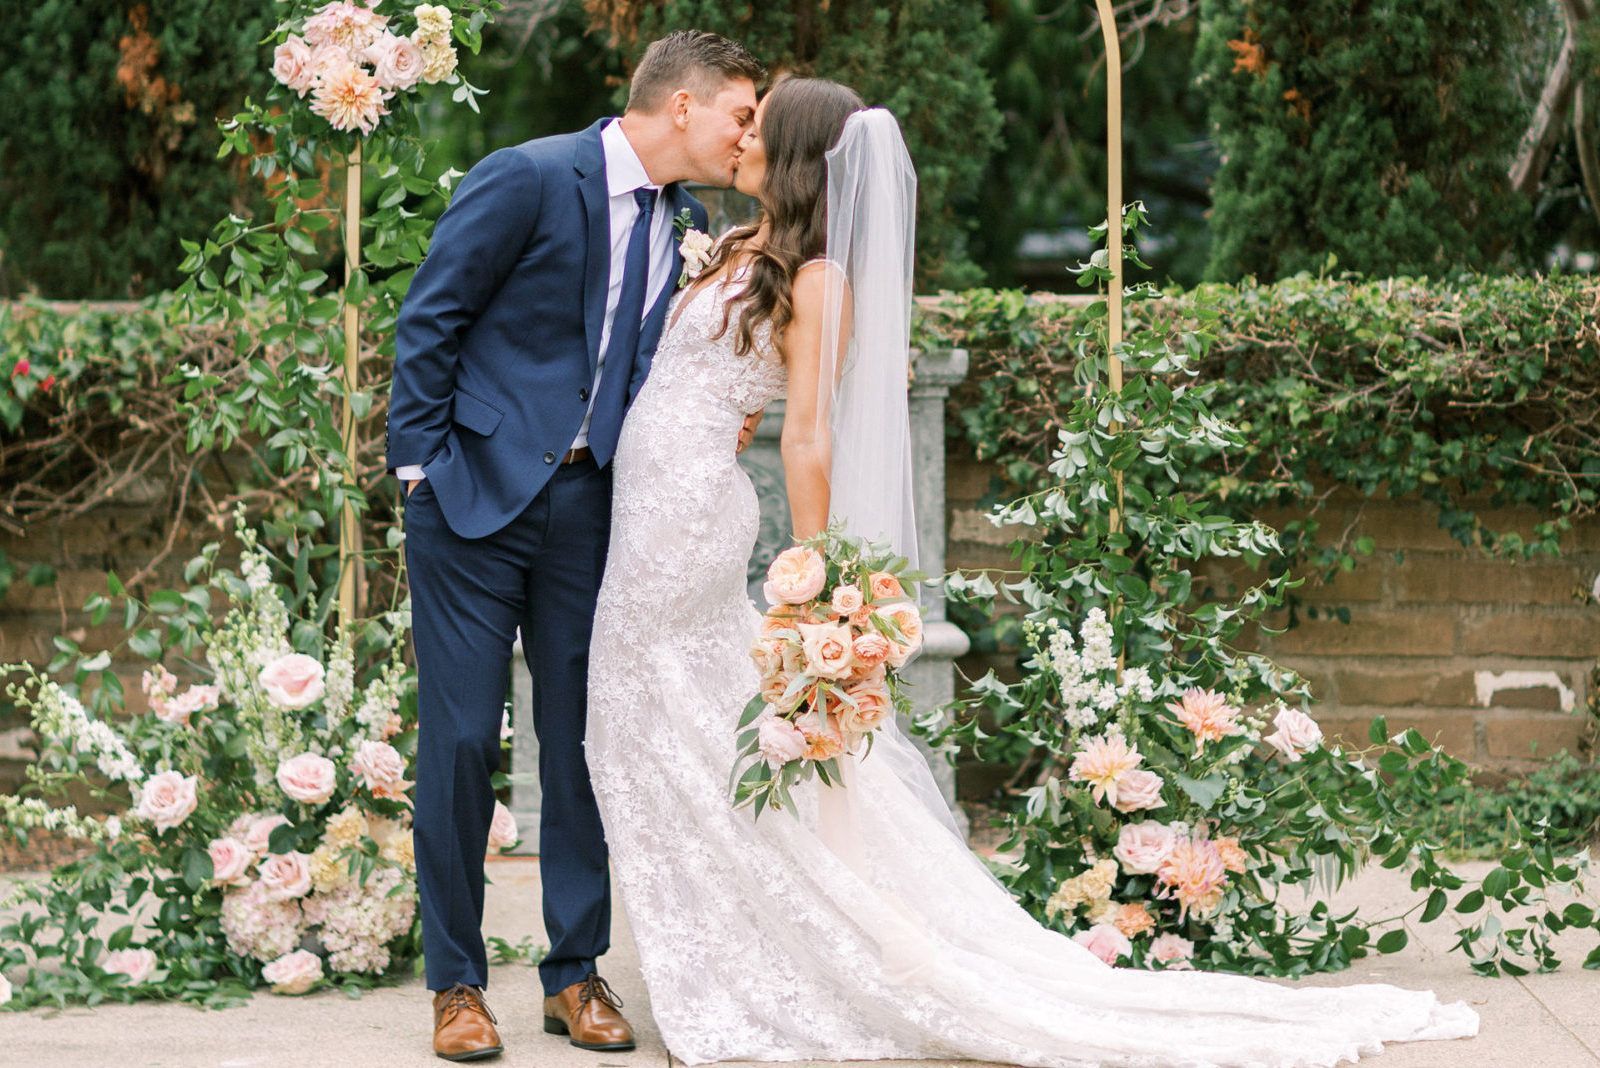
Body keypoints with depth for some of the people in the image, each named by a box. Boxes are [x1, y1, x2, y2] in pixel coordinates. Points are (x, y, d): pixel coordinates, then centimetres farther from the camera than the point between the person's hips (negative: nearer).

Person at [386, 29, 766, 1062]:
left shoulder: (688, 221, 8)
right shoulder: (528, 179, -12)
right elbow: (429, 317, -8)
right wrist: (422, 463, -9)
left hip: (592, 506, 6)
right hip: (477, 495, -6)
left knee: (584, 737, 7)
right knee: (462, 738, -2)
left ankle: (575, 973, 17)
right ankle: (456, 980, 10)